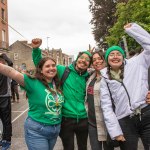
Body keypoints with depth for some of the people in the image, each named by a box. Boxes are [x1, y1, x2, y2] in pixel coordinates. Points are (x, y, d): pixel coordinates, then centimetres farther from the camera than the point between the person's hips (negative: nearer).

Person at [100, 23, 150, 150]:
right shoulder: (105, 79, 9)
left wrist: (132, 29, 4)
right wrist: (115, 131, -2)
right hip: (125, 122, 1)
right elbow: (106, 106, 5)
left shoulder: (135, 64, 7)